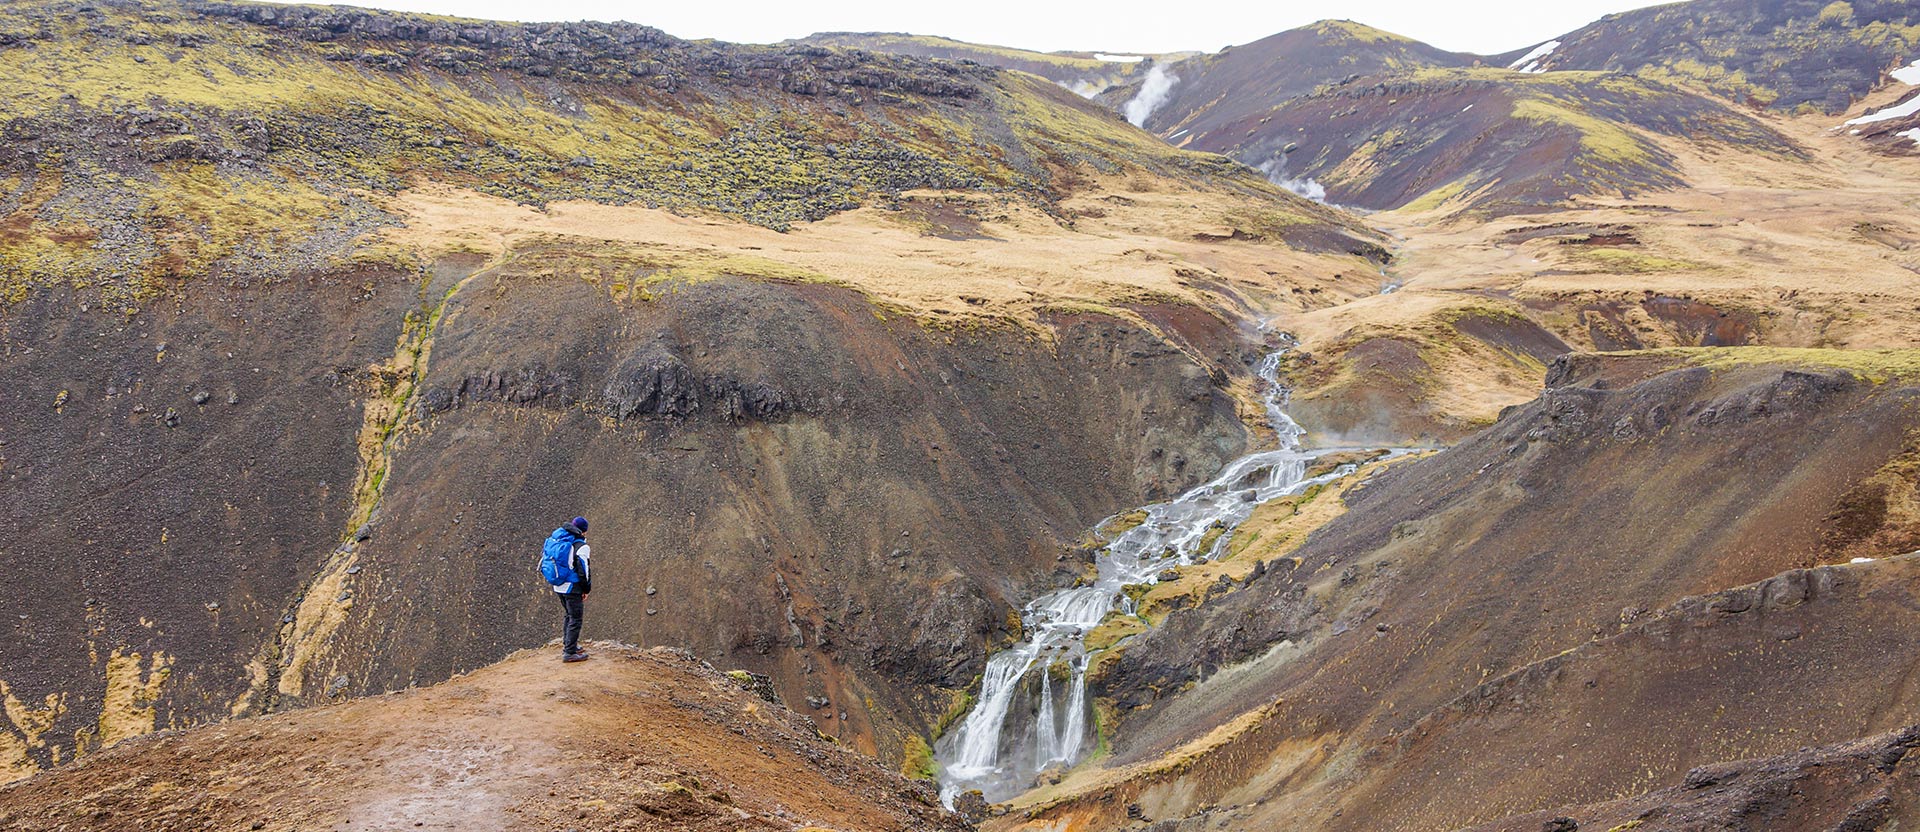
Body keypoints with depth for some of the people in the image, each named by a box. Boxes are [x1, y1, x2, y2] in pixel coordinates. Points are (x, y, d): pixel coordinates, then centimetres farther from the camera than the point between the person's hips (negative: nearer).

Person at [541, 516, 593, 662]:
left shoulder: (554, 539, 6)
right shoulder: (581, 547, -16)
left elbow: (544, 555, 14)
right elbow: (584, 570, -15)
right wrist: (586, 589, -4)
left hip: (558, 586, 8)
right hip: (572, 587, -8)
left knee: (568, 615, 24)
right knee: (575, 618, 1)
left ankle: (568, 645, 33)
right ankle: (569, 652, 1)